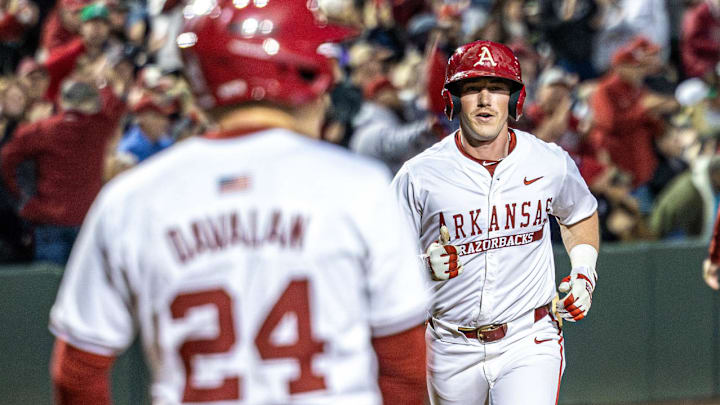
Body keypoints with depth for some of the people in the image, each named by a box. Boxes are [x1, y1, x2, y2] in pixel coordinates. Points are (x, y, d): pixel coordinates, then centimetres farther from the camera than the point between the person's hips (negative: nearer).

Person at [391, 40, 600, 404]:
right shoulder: (419, 175, -9)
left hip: (529, 344, -1)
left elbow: (580, 216, 20)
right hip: (452, 346, 1)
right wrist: (426, 265, -24)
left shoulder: (551, 164, -1)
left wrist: (583, 274, 5)